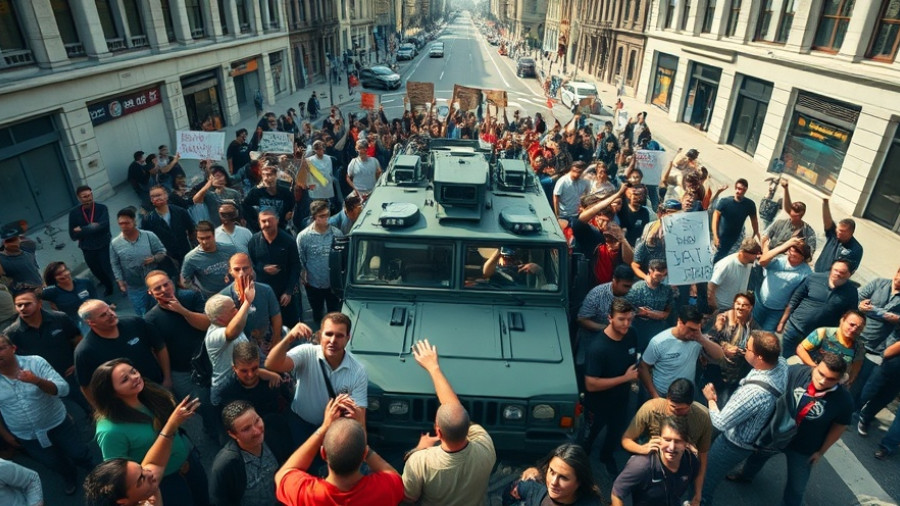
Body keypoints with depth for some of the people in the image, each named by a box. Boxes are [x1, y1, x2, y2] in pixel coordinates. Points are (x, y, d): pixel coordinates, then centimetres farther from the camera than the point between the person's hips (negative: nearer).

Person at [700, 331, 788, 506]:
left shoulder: (754, 393, -45)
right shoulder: (781, 363, -22)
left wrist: (710, 399, -12)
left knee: (705, 481, 15)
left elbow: (720, 423, -30)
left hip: (736, 444, -8)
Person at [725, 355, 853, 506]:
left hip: (803, 450, -2)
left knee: (796, 487, 21)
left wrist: (821, 451, -2)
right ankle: (746, 475, 63)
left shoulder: (844, 401, -28)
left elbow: (839, 426, -10)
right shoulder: (796, 372, -30)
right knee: (757, 454, 31)